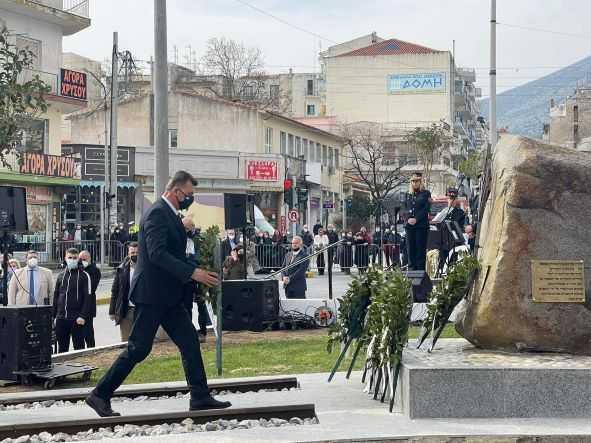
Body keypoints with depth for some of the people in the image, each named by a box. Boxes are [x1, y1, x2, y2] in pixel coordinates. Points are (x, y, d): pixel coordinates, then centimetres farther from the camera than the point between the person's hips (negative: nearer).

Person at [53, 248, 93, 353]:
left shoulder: (84, 275, -2)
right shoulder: (61, 275, 13)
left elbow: (88, 297, -8)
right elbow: (56, 296, 17)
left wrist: (83, 316, -16)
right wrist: (53, 315, 10)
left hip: (77, 319, -5)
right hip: (61, 318, 5)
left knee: (78, 346, 1)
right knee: (62, 347, 10)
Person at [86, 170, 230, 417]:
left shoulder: (169, 214, 17)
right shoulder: (157, 213, -15)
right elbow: (157, 253, -26)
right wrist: (192, 273, -28)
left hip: (167, 295, 10)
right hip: (152, 294, -10)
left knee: (189, 342, 4)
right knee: (138, 348, -5)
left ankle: (200, 397, 6)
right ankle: (100, 395, 4)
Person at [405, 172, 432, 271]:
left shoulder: (425, 194, 4)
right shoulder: (408, 194, 16)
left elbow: (426, 209, -5)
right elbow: (405, 208, 15)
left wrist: (416, 219, -14)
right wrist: (408, 218, -4)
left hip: (421, 225, -4)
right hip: (409, 225, 4)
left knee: (421, 248, -5)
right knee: (410, 249, 2)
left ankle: (421, 269, -3)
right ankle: (411, 269, 6)